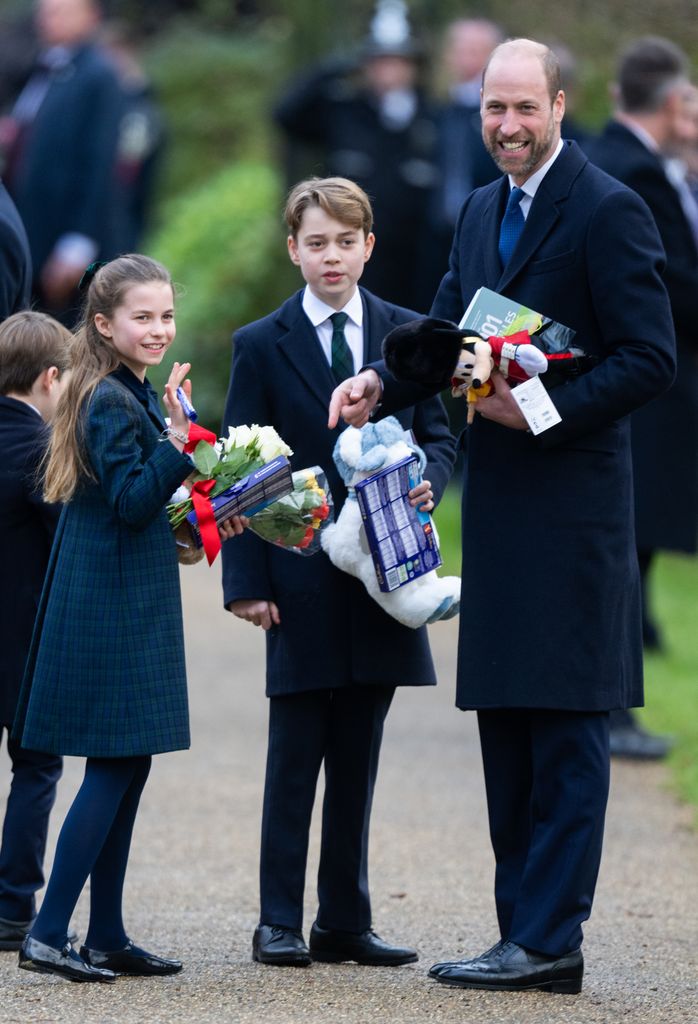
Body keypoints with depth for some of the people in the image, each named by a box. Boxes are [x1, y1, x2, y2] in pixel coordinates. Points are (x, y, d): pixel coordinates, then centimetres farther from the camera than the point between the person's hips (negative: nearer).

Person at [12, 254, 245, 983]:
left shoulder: (129, 396, 15)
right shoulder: (112, 403, -15)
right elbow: (132, 501, -22)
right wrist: (179, 440, -31)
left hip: (128, 602, 10)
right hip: (114, 603, -10)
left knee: (126, 767, 11)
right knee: (114, 767, -9)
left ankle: (106, 936, 15)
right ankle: (47, 935, -8)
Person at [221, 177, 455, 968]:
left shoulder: (409, 334, 8)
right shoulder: (262, 346, 0)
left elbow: (439, 435, 12)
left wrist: (426, 480, -13)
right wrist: (247, 581, -10)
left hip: (383, 576, 3)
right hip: (300, 580, -3)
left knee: (357, 758, 8)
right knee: (295, 758, 0)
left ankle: (344, 921, 14)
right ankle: (279, 922, 5)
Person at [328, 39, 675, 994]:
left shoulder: (608, 212, -10)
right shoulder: (481, 211, 15)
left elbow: (650, 359, -13)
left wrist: (545, 412, -21)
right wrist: (383, 381, -2)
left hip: (572, 509, -9)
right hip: (498, 504, 9)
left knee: (565, 729, -5)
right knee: (507, 727, 11)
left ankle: (549, 940, -5)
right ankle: (526, 932, 17)